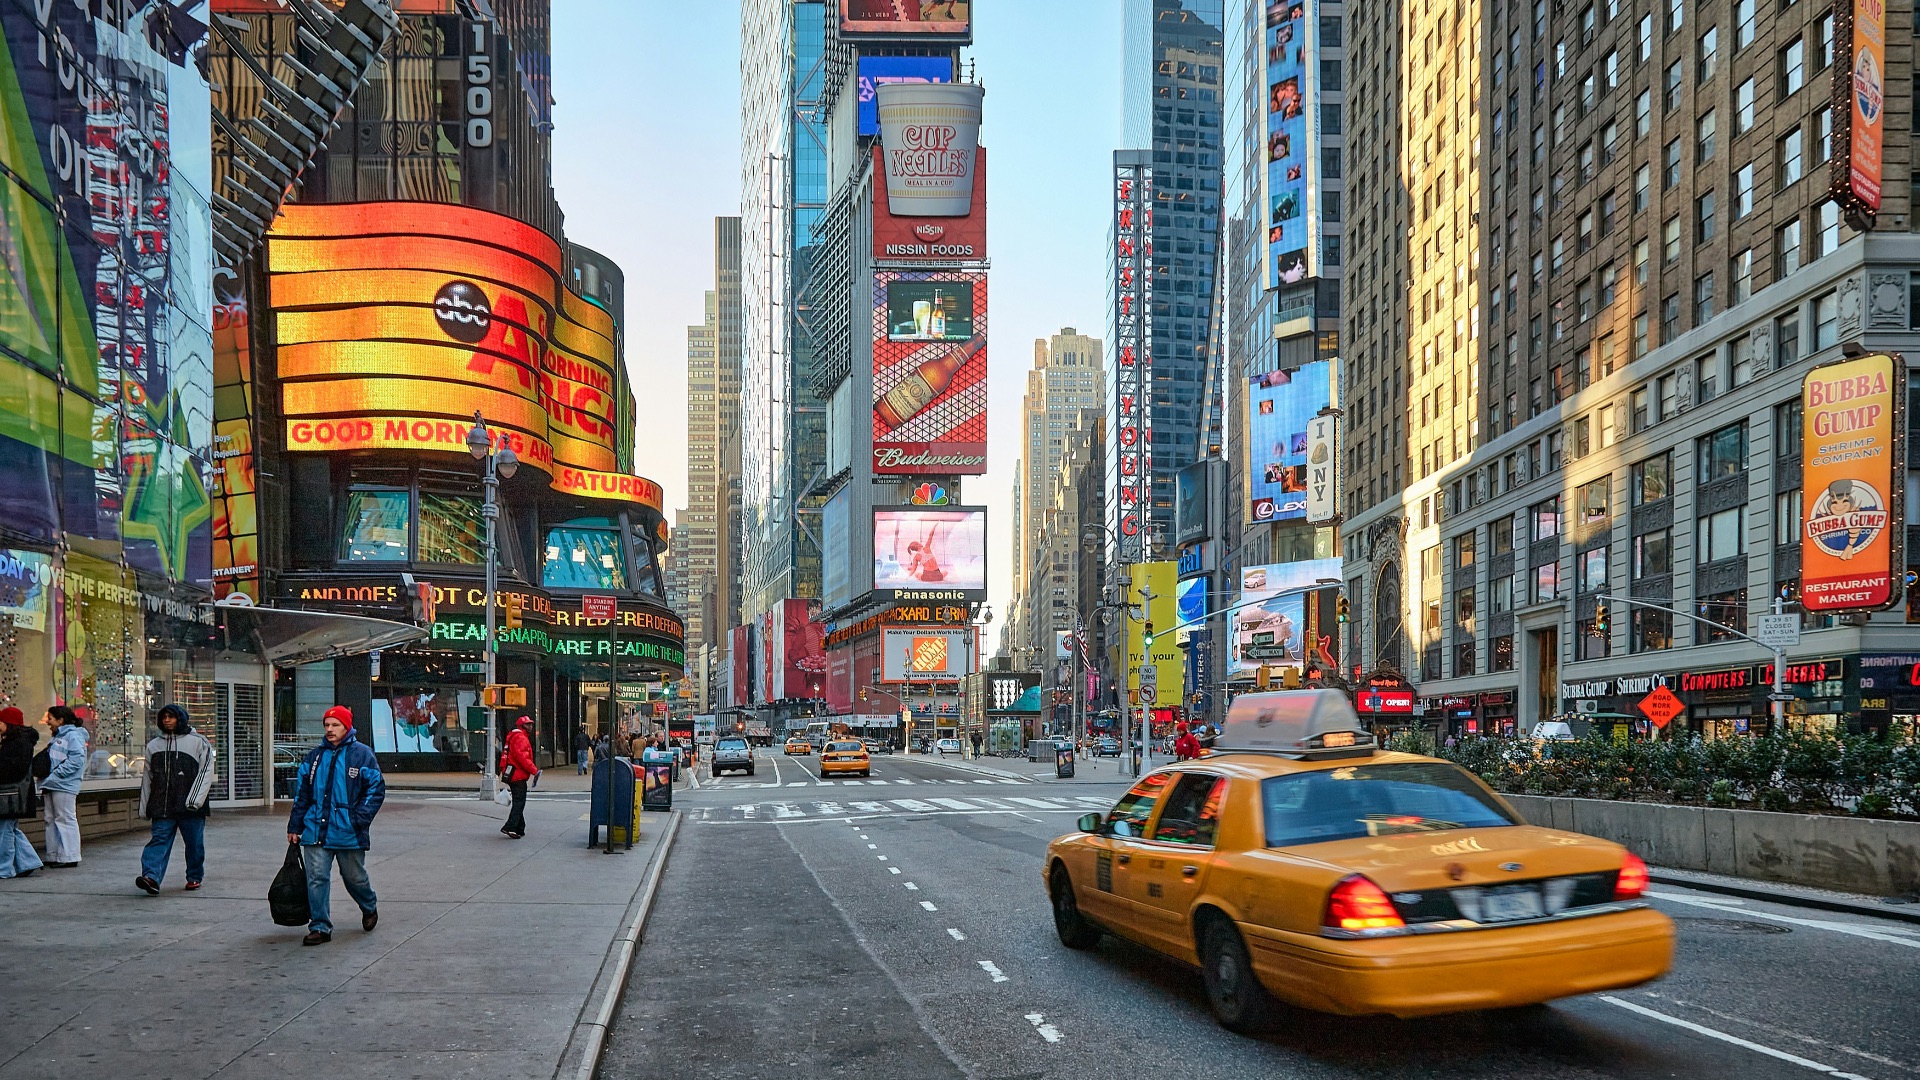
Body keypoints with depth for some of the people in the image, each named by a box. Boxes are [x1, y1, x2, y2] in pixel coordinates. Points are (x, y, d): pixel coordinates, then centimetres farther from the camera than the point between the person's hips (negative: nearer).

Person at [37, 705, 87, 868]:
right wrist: (45, 778, 11)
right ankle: (53, 856, 19)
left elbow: (77, 759, -22)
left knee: (66, 819, -7)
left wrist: (55, 775, -22)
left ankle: (69, 857, -4)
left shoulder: (73, 736, -11)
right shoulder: (58, 737, 21)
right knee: (51, 820, 12)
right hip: (51, 786, 10)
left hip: (64, 787, -10)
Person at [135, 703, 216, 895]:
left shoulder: (198, 742, 2)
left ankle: (195, 877, 19)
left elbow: (205, 773, -4)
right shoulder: (154, 745, 14)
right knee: (160, 839, -10)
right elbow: (147, 777, 18)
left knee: (194, 843, 5)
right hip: (162, 805, 3)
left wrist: (194, 800, -14)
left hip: (190, 807, -2)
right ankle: (151, 877, -23)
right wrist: (145, 806, 15)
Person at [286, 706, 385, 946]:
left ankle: (370, 907, 38)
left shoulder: (361, 754, -3)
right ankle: (319, 927, 4)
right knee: (316, 879, -3)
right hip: (315, 831, 3)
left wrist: (360, 820, -11)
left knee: (354, 877, 11)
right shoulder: (315, 756, 9)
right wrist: (294, 827, 10)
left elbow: (376, 789, -3)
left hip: (348, 834, -3)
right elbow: (303, 793, 14)